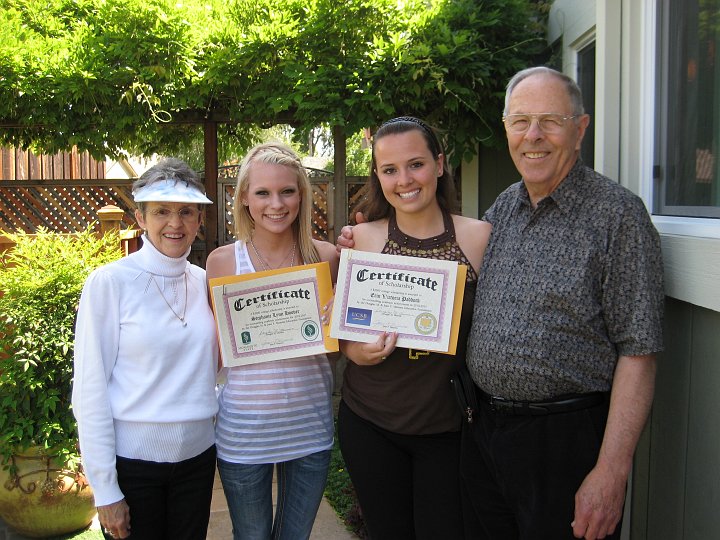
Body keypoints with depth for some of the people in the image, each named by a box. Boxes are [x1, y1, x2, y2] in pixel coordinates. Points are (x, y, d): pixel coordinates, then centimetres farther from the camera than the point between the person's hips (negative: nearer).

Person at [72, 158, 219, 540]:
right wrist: (105, 488, -10)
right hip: (131, 461, -4)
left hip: (198, 455, 4)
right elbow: (90, 389, -10)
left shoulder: (205, 282, 2)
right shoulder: (109, 283, -11)